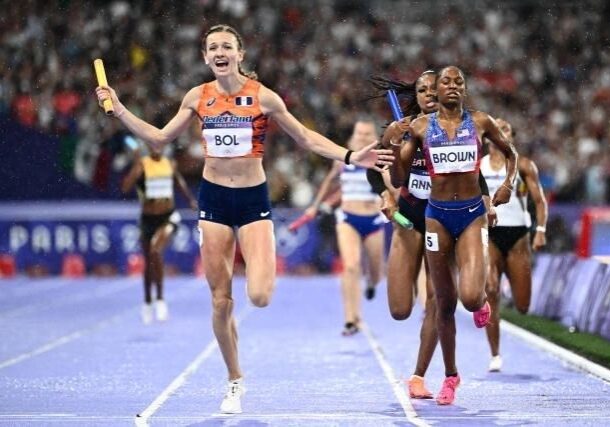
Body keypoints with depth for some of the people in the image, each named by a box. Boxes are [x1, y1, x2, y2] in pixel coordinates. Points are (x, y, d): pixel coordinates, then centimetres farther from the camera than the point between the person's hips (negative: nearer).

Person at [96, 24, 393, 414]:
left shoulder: (262, 97, -7)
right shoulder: (198, 97, 1)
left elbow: (307, 138, 0)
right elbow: (159, 138, 10)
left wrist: (351, 157, -11)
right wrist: (117, 108, 6)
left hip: (253, 199, -2)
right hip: (214, 199, 2)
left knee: (260, 297, -18)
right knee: (221, 301, 3)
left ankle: (265, 268, 20)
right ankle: (235, 383, 19)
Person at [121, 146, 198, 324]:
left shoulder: (170, 164, 1)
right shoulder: (142, 165, -10)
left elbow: (180, 182, 23)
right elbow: (125, 187, -24)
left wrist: (191, 199, 13)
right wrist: (136, 166, -32)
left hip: (168, 217, 0)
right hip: (148, 219, 0)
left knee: (156, 251, -25)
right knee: (148, 262, 13)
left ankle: (160, 300, -16)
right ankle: (147, 303, 35)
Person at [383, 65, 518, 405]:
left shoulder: (480, 122, 2)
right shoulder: (420, 127, 2)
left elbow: (511, 152, 19)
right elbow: (398, 179, 1)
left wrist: (509, 183, 2)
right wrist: (392, 145, -15)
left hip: (473, 214, -1)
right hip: (438, 215, 1)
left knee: (470, 296, -20)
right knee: (445, 304, 7)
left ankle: (482, 301, 19)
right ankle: (451, 377, 22)